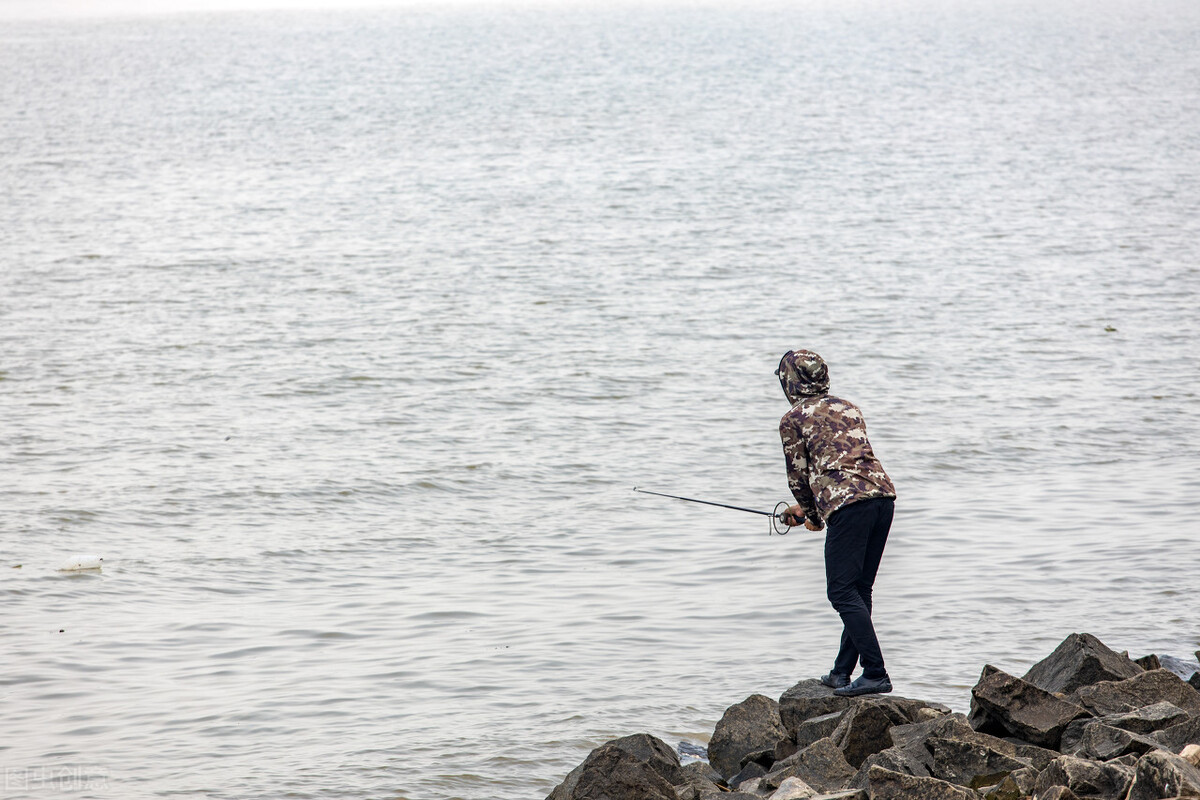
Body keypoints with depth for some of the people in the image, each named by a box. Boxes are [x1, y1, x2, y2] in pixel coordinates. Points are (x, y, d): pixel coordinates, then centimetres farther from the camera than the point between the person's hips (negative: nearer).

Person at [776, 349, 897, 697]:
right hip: (882, 493, 7)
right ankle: (842, 671, 20)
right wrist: (808, 508, 40)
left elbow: (799, 473, 8)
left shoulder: (793, 419, 6)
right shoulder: (848, 408, 25)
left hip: (848, 505, -7)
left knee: (842, 591, -5)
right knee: (860, 590, 14)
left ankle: (876, 674, -14)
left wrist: (812, 514, 26)